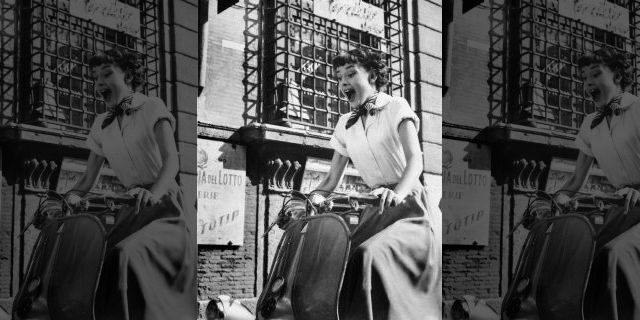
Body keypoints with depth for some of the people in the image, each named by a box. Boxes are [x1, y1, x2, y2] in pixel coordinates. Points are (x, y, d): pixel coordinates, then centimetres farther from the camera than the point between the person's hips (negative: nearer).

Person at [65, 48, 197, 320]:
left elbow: (171, 160, -15)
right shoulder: (101, 124, 14)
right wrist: (69, 198, -11)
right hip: (132, 209, 6)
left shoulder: (152, 107, -1)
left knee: (129, 254, -32)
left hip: (165, 204, -5)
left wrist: (154, 193, -36)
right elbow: (87, 179, 13)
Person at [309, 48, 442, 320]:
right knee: (340, 259, -15)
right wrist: (312, 198, -10)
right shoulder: (345, 124, 15)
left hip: (409, 205, -5)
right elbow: (332, 178, 13)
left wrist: (397, 193, -36)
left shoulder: (395, 107, -1)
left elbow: (415, 159, -15)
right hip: (376, 211, 5)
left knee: (370, 256, -31)